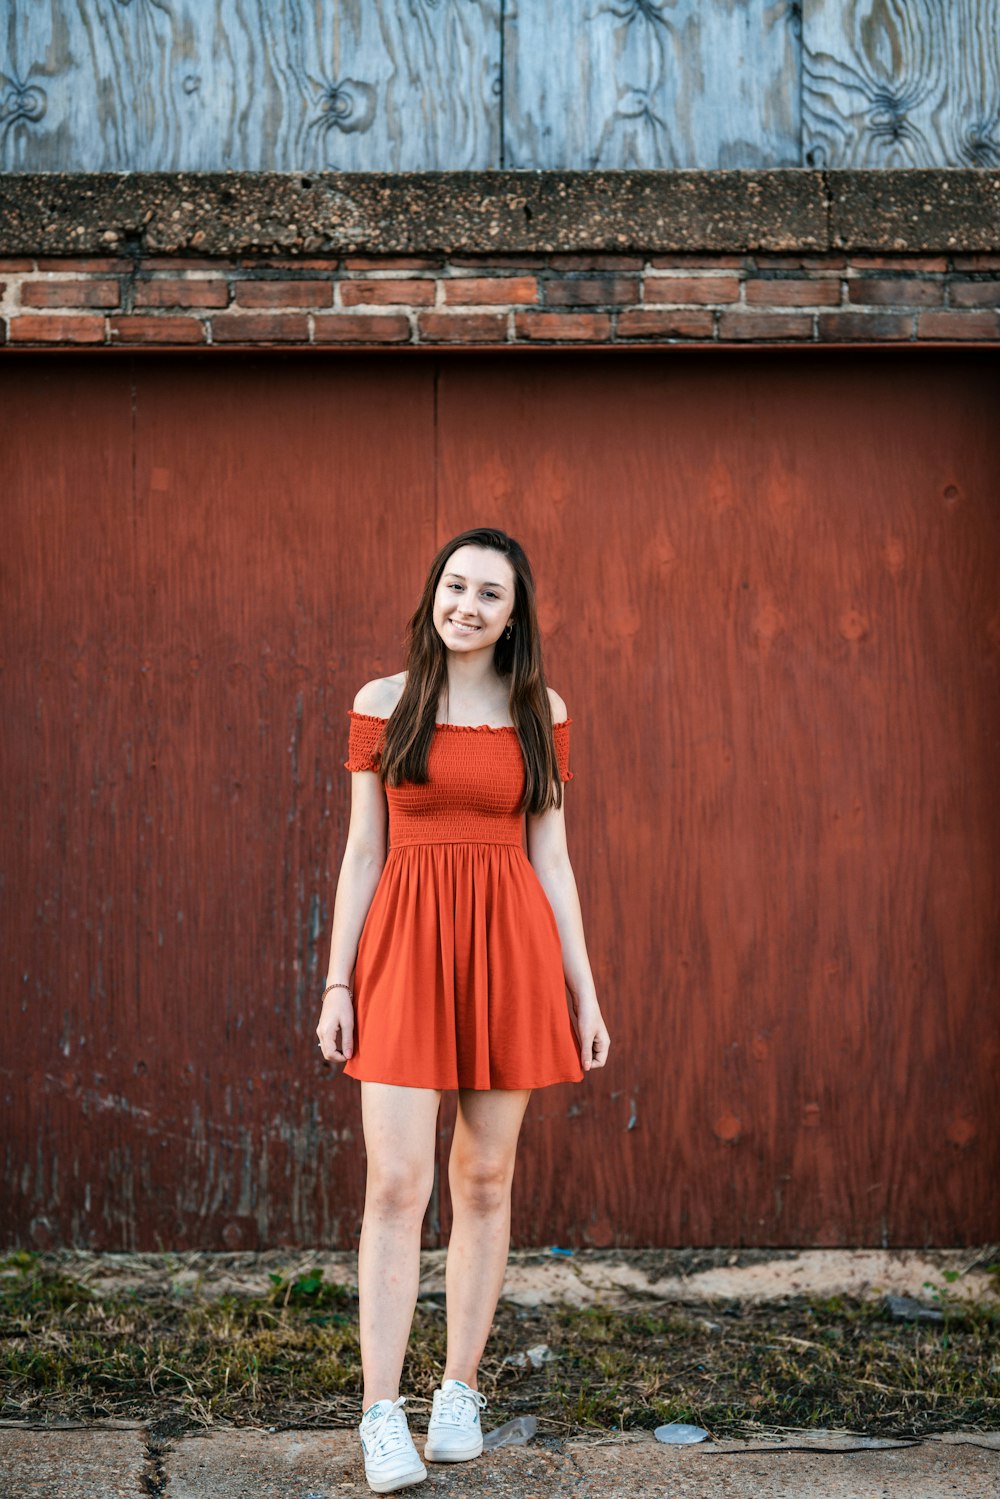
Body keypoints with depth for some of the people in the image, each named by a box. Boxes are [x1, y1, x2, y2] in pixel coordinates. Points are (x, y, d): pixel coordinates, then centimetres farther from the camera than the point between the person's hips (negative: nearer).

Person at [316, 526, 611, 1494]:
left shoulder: (540, 712, 7)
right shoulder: (383, 703, 4)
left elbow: (550, 857, 8)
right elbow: (362, 851, 4)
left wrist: (584, 992, 5)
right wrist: (337, 984, -1)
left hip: (510, 950, 1)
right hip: (405, 949, -1)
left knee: (485, 1180, 8)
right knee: (396, 1184, -6)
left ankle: (461, 1393, 22)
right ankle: (381, 1414, 3)